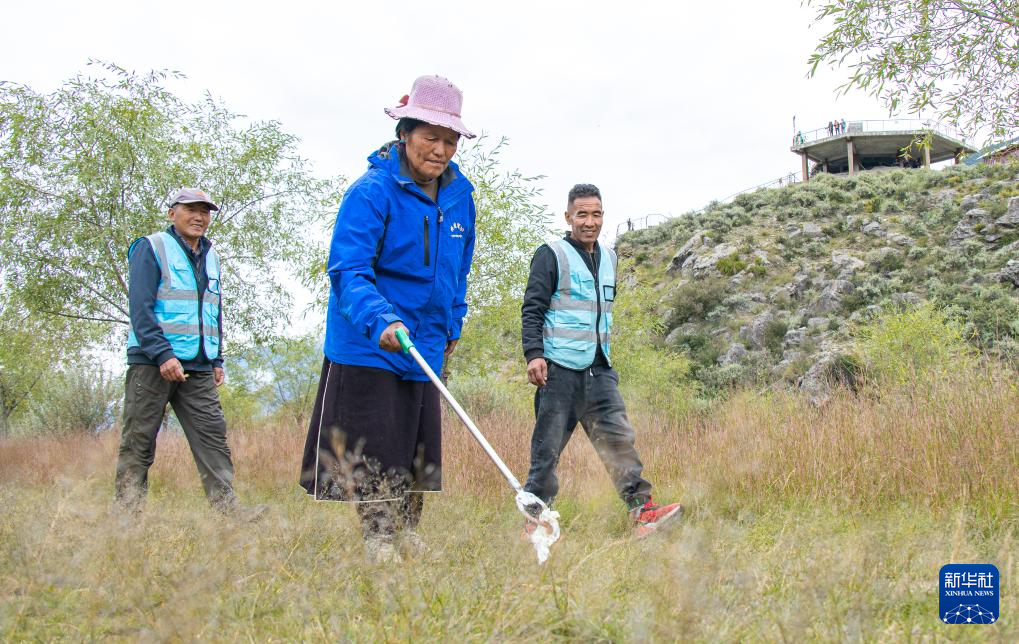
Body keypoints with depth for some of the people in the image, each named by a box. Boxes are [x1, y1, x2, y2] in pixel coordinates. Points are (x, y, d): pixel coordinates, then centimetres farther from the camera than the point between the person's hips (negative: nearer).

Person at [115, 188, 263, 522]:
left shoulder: (211, 257, 18)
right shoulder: (151, 247, -2)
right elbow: (140, 307, -10)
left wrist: (217, 360, 17)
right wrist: (163, 354, -19)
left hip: (199, 368, 6)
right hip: (152, 363, -6)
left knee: (213, 435, -2)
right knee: (139, 439, 1)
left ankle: (226, 504, -3)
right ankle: (127, 506, 8)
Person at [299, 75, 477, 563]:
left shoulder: (459, 193, 5)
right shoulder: (372, 192, -15)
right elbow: (347, 270, -22)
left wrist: (453, 322, 20)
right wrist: (380, 321, -37)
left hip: (425, 345, 6)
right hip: (367, 346, -6)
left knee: (419, 453, 12)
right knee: (374, 455, -4)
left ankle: (409, 538, 25)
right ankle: (379, 543, 8)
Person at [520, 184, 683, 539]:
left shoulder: (608, 257, 17)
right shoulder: (551, 255, -3)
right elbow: (532, 309, -7)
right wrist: (533, 354, -18)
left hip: (600, 370, 6)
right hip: (559, 369, -5)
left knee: (618, 437, -3)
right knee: (548, 446, 0)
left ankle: (642, 510, -5)